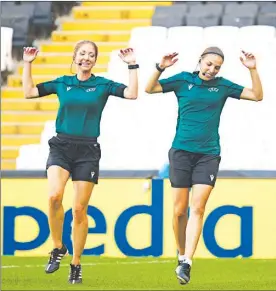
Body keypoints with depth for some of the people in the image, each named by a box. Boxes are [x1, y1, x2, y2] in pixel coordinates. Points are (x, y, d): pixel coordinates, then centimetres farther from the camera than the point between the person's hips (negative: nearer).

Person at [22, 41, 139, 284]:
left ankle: (76, 264, 12)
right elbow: (29, 92, 12)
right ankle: (58, 248, -4)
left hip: (88, 151, 0)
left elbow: (131, 93, -6)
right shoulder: (62, 83, 10)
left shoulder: (103, 85, 5)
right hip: (61, 146, 1)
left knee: (79, 209, -1)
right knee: (54, 196, -24)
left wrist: (132, 66, -9)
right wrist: (28, 65, 8)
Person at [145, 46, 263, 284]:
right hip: (181, 151, 0)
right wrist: (160, 68, -14)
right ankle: (181, 254, 22)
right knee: (179, 210, 1)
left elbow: (257, 95, 7)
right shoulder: (183, 80, 3)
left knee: (197, 208, -12)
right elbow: (150, 89, 1)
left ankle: (186, 263, -16)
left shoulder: (223, 86, 6)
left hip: (209, 155, 0)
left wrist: (253, 70, -5)